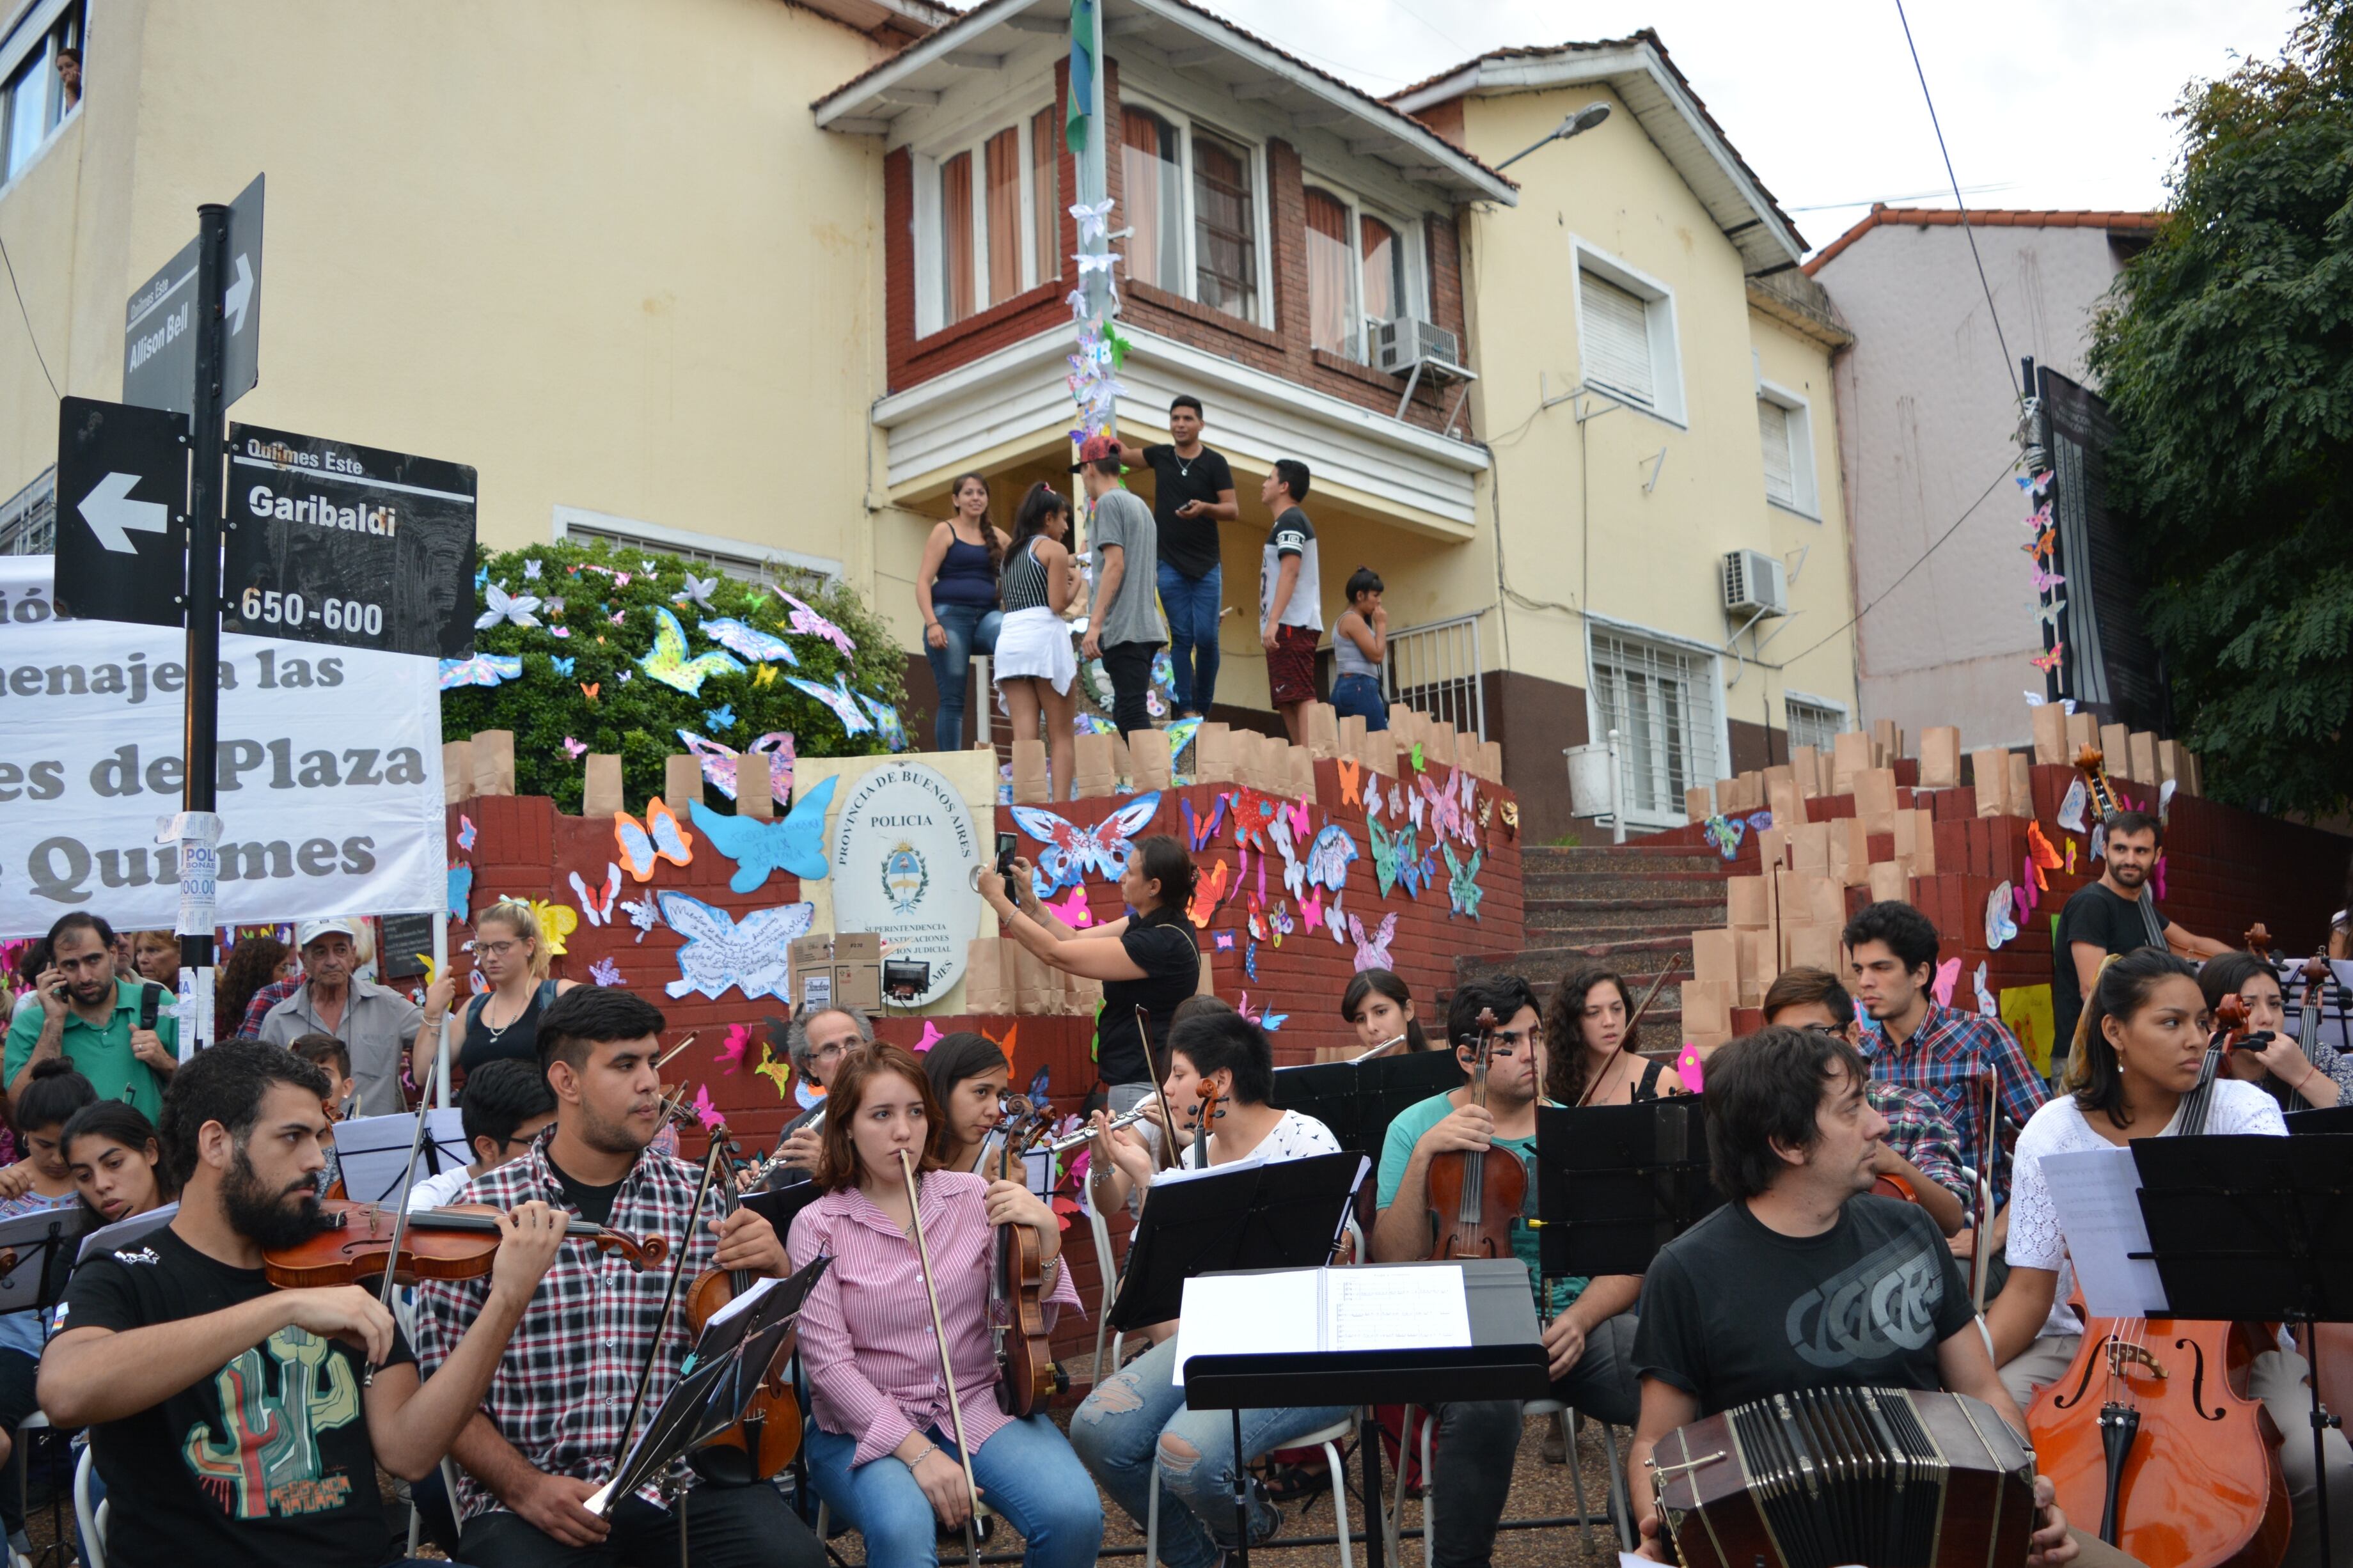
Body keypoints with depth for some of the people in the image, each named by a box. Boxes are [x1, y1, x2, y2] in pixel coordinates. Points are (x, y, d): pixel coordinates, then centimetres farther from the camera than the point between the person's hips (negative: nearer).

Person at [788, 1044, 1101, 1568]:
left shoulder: (971, 1196, 3)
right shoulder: (817, 1226, -3)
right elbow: (828, 1363, -10)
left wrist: (1045, 1240, -15)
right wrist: (916, 1450, -20)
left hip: (977, 1402, 3)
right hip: (867, 1425, -3)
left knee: (1074, 1514, -23)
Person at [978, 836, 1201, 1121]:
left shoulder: (1163, 943, -24)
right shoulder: (1153, 922, 6)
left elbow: (1057, 953, -20)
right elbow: (1076, 940, 9)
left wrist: (998, 899, -12)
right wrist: (1029, 900, 0)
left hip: (1141, 1087, -10)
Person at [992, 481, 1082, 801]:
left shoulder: (1011, 553, 22)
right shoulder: (1054, 549, 1)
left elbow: (1000, 595, 17)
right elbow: (1058, 604, -8)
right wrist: (1076, 580, 12)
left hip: (1009, 640, 6)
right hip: (1044, 637, -5)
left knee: (1024, 736, -1)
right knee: (1060, 736, 0)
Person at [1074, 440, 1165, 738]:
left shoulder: (1108, 502, -5)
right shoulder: (1140, 505, 20)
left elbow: (1115, 565, -16)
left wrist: (1095, 623, -18)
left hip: (1122, 629, -9)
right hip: (1146, 627, 9)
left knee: (1131, 715, -12)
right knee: (1129, 714, 10)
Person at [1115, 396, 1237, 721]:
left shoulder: (1215, 462, -1)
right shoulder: (1160, 455, 8)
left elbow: (1233, 510, -5)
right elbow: (1122, 453, 26)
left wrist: (1204, 507, -23)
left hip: (1206, 564, -2)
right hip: (1169, 563, 2)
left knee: (1206, 637, -6)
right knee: (1181, 637, -2)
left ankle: (1202, 709, 6)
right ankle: (1185, 709, -2)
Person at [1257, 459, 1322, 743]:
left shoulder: (1290, 521, -6)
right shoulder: (1292, 522, 25)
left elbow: (1290, 571, -18)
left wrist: (1273, 620, -25)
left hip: (1291, 624, -10)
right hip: (1295, 625, 10)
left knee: (1300, 696, -17)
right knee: (1289, 700, 7)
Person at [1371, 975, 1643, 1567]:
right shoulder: (1417, 1128, 3)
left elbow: (1625, 1264, 8)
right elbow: (1393, 1263, -7)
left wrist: (1579, 1319, -12)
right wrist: (1423, 1157, -17)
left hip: (1573, 1326, 3)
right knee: (1484, 1407, -37)